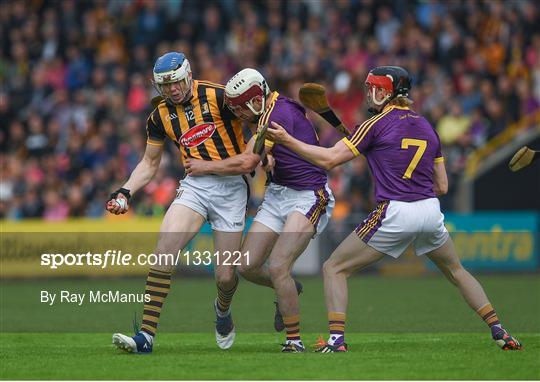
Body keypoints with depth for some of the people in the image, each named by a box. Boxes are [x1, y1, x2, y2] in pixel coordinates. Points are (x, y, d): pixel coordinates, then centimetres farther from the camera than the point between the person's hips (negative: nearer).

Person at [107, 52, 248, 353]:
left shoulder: (218, 96, -8)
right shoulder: (161, 117, 7)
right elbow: (150, 164, 18)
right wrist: (125, 192, 5)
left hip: (231, 186, -3)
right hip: (195, 185, 3)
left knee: (225, 277, -2)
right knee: (165, 248, -22)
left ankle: (223, 311, 38)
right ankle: (146, 336, -23)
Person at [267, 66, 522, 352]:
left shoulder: (377, 124, -3)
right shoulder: (426, 127, 14)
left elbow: (329, 159, -7)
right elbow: (442, 186, 15)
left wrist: (286, 140, -2)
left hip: (394, 214, -5)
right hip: (430, 211, 5)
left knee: (334, 269, 6)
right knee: (456, 272, 27)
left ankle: (336, 339, -8)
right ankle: (498, 332, 20)